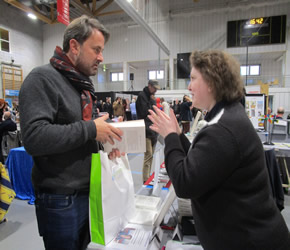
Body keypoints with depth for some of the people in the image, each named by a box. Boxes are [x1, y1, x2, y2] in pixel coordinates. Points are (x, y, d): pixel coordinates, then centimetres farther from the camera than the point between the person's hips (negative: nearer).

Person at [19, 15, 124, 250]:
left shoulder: (82, 84, 12)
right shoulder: (43, 78, -15)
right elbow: (35, 137, -28)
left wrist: (104, 141, -1)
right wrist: (91, 129, -24)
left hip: (88, 191, 8)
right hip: (60, 198, -8)